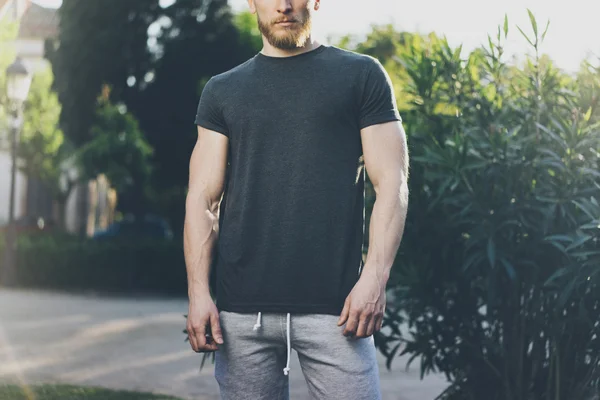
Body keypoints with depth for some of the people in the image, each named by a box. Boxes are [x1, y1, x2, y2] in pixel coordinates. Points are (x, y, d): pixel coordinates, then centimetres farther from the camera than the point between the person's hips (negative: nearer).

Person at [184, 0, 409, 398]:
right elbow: (204, 199, 8)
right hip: (241, 309, 2)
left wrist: (374, 279, -11)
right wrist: (199, 293, -3)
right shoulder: (223, 90, 14)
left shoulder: (362, 75, 7)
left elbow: (391, 184, 0)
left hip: (334, 306, -2)